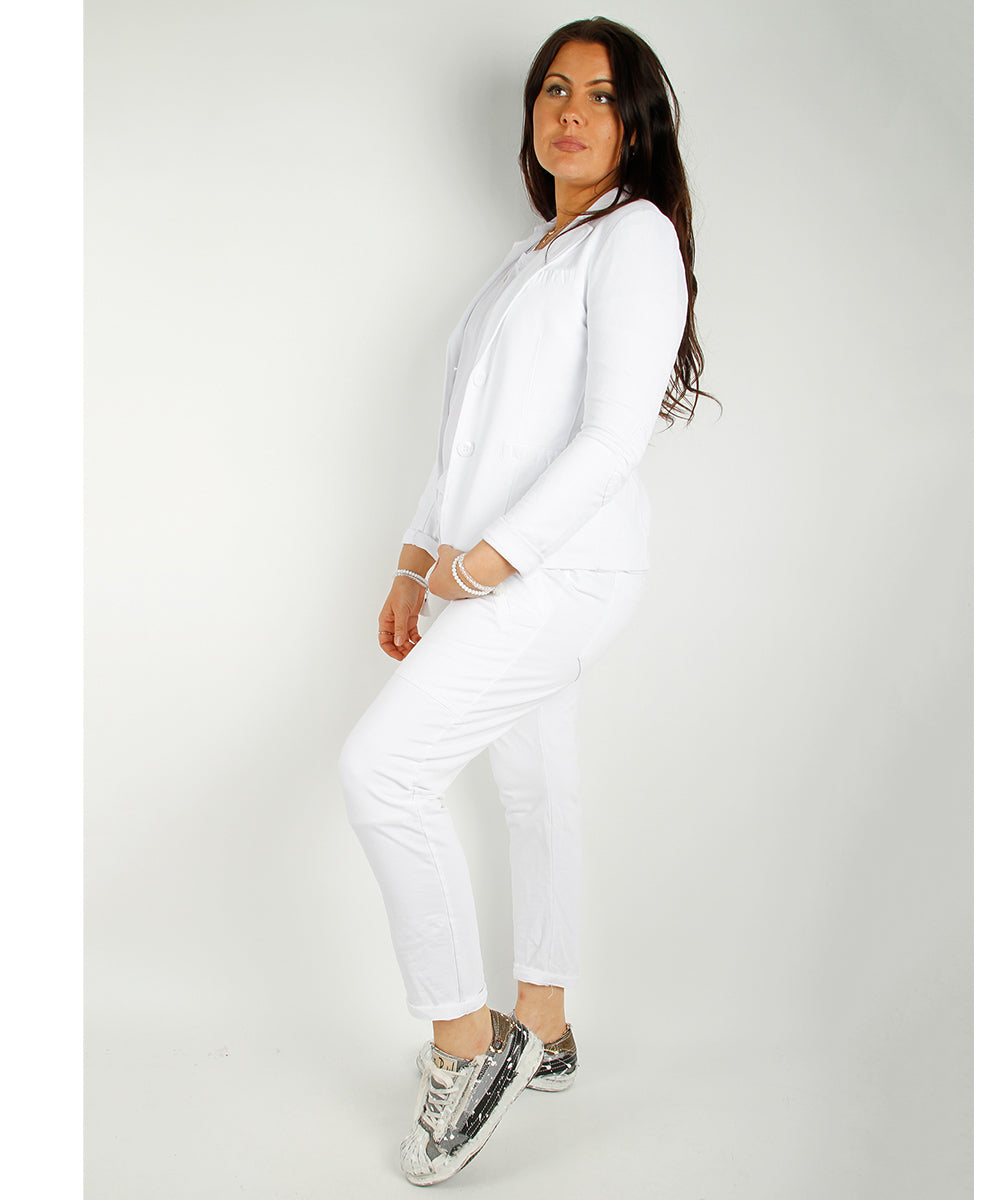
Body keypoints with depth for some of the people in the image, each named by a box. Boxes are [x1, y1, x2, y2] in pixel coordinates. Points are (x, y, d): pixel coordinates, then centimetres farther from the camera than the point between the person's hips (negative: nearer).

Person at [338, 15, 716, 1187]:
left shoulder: (636, 236, -6)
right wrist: (414, 566, 15)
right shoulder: (530, 255, 21)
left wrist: (485, 560, -17)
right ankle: (541, 1033, 28)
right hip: (497, 575, 9)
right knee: (536, 791, 14)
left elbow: (613, 435, -17)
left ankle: (467, 1041, -2)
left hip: (564, 570, -9)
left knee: (381, 766, -16)